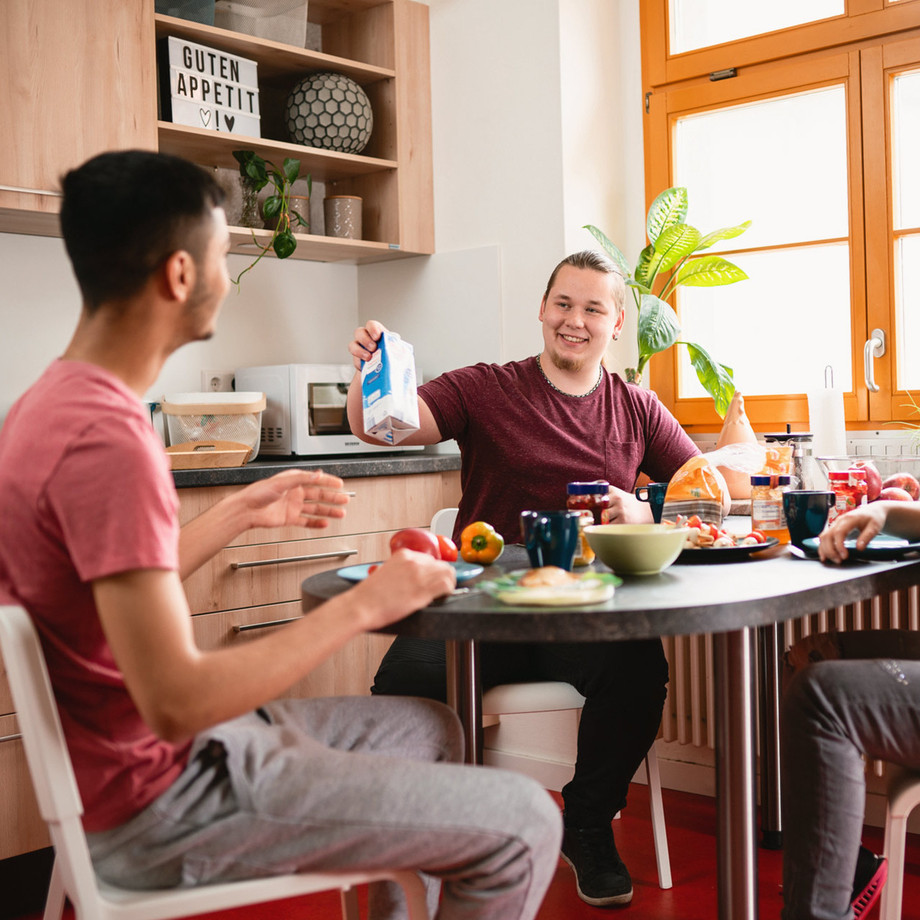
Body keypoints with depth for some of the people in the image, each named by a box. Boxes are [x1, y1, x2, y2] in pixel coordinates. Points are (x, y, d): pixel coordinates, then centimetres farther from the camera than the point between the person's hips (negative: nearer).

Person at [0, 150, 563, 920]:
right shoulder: (106, 439, -27)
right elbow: (175, 703, -30)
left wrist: (242, 512, 14)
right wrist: (364, 605, -22)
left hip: (135, 746, 10)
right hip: (160, 803, -10)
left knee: (430, 728, 24)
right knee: (524, 825, -11)